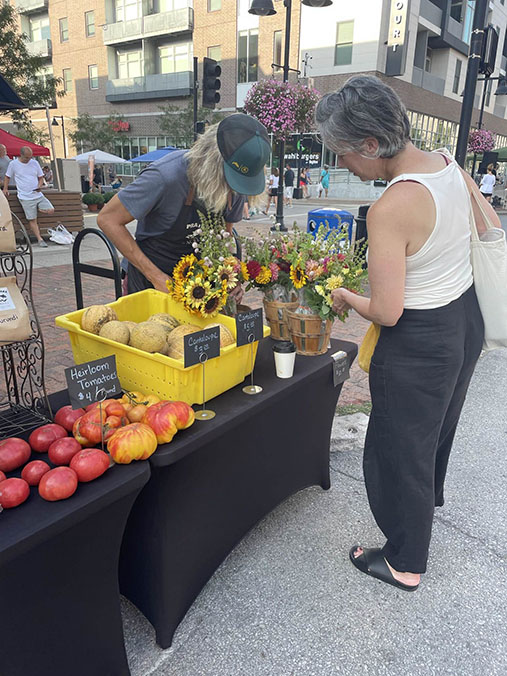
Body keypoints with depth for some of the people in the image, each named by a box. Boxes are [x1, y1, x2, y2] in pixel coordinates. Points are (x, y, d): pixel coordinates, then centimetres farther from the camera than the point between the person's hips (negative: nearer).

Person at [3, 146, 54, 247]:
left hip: (38, 195, 3)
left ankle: (37, 208, 13)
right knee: (32, 220, -6)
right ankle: (40, 239, -2)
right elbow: (7, 177, 14)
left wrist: (39, 186, -6)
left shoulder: (35, 163, 7)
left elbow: (41, 177, 13)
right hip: (26, 197, -3)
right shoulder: (13, 164, 1)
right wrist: (5, 188, 3)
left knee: (51, 210, -12)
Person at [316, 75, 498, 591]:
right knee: (436, 423, 32)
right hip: (467, 321, 9)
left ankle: (405, 563, 34)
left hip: (418, 346, -9)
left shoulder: (389, 211, -30)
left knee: (400, 450, 11)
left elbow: (386, 312, -26)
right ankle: (429, 495, 61)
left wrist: (345, 298, -7)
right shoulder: (448, 164, -4)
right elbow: (491, 231, 9)